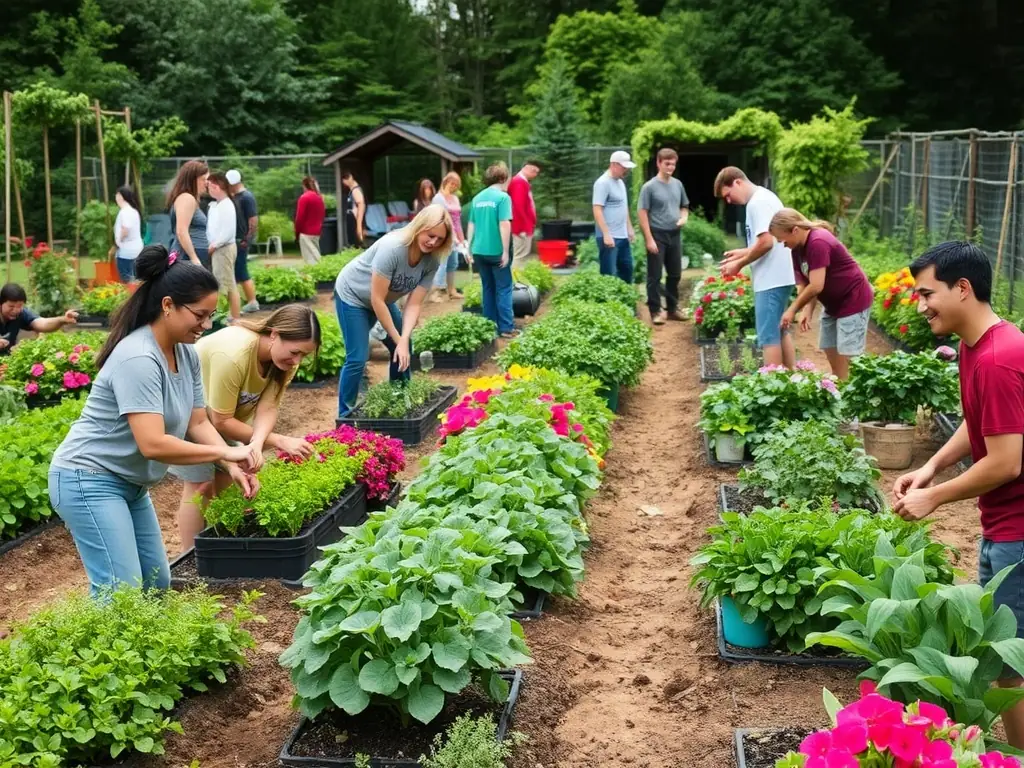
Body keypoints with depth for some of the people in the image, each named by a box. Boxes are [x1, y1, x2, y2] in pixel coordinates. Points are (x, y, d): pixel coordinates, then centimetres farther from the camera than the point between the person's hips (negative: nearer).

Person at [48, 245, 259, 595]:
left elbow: (198, 423, 3)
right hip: (89, 480, -10)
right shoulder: (138, 358, -27)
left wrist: (232, 466, -13)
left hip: (130, 483, 10)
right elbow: (153, 444, -33)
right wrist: (225, 452, -25)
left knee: (157, 584, 14)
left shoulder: (186, 354, 1)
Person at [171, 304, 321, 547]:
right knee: (201, 485, -9)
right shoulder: (233, 355, -40)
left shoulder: (283, 356, -17)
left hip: (223, 413, 7)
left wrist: (257, 443, -42)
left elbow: (267, 408, -22)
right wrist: (281, 441, -32)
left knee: (228, 480, 7)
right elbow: (221, 421, -32)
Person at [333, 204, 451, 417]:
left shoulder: (431, 260, -18)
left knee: (404, 350, 7)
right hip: (352, 295, -7)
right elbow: (376, 300, -32)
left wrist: (404, 340, -31)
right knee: (357, 358, -11)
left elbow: (414, 304, -18)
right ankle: (345, 416, 3)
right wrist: (398, 339, -26)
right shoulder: (392, 247, -36)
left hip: (382, 299, 7)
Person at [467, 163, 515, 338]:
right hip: (496, 251, -6)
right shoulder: (503, 197, -9)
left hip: (479, 251, 6)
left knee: (488, 289, 14)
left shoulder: (477, 198, 10)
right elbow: (504, 225, -15)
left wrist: (470, 249, 20)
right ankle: (506, 328, 0)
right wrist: (506, 251, -13)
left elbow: (471, 225, 14)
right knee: (504, 289, 2)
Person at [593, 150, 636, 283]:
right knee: (609, 274, -5)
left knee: (627, 268, 17)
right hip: (609, 237, -10)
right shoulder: (603, 183, -15)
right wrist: (606, 234, -25)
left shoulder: (620, 182, 14)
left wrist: (629, 228, 22)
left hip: (622, 236, 10)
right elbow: (597, 210, -21)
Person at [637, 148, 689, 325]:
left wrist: (684, 217, -4)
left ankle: (673, 308, 24)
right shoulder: (649, 187, -10)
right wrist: (649, 239, -15)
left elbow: (684, 206, 20)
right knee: (655, 276, 1)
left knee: (675, 274, 12)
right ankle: (655, 311, 8)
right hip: (657, 235, -6)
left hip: (674, 235, 6)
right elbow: (642, 212, -11)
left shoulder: (678, 184, 7)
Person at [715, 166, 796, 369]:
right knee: (780, 331, 17)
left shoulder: (758, 202, -15)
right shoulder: (763, 198, 16)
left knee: (768, 335, -6)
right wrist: (743, 253, 14)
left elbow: (766, 242, -23)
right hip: (779, 277, 11)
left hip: (771, 279, -11)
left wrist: (739, 264, -12)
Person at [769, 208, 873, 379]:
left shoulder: (818, 242, -26)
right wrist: (807, 311, -18)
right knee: (832, 356, 8)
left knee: (845, 357, -10)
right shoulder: (797, 248, 3)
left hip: (854, 301, -9)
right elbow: (805, 285, -2)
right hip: (833, 304, 9)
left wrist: (792, 310, -19)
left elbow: (816, 286, -29)